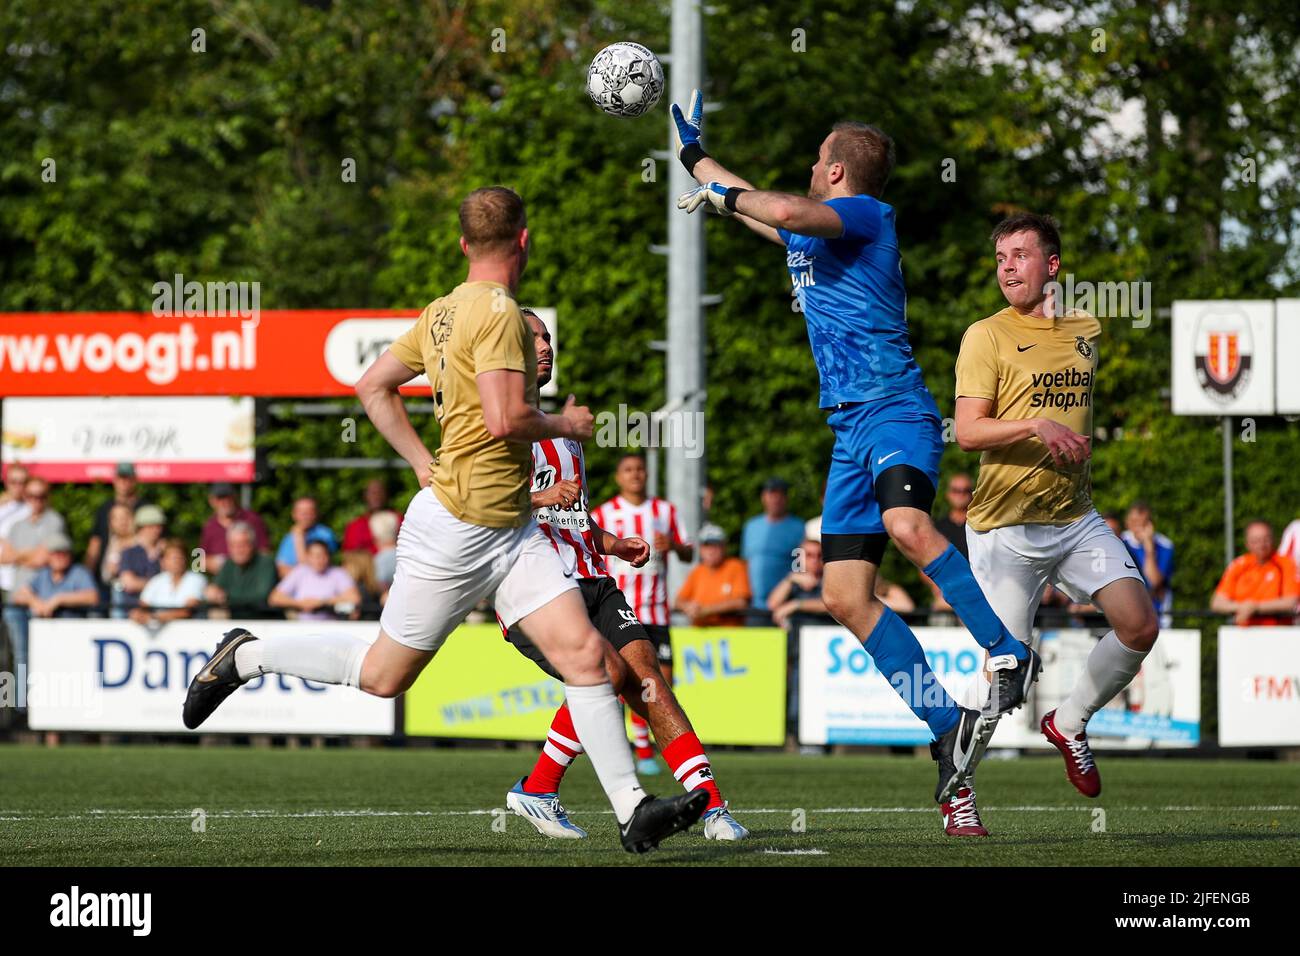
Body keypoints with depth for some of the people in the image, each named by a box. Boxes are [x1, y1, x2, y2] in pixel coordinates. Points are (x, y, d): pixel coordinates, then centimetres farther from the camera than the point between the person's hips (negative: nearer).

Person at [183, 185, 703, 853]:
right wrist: (565, 424, -8)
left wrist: (425, 464, 14)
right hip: (455, 528, -9)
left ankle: (632, 810, -7)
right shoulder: (497, 312, -17)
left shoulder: (445, 311, 10)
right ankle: (246, 657, 24)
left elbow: (373, 385, 16)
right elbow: (504, 419, -26)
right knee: (383, 674, 5)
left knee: (584, 652, -4)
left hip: (513, 533, 9)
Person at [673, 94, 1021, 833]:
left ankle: (1015, 663, -30)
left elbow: (785, 211, -22)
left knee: (907, 526, -37)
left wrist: (729, 193, -4)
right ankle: (951, 733, -3)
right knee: (845, 597, -4)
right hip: (850, 426, 8)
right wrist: (696, 156, 58)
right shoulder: (806, 234, 23)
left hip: (894, 408, -8)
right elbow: (762, 212, 45)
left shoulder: (867, 215, -2)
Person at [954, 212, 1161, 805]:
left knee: (1140, 626, -8)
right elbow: (967, 432, -13)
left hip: (1077, 519, 5)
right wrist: (1035, 426, -25)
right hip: (1005, 527, -5)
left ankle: (1069, 723, 16)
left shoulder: (1087, 331, 11)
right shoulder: (987, 336, -5)